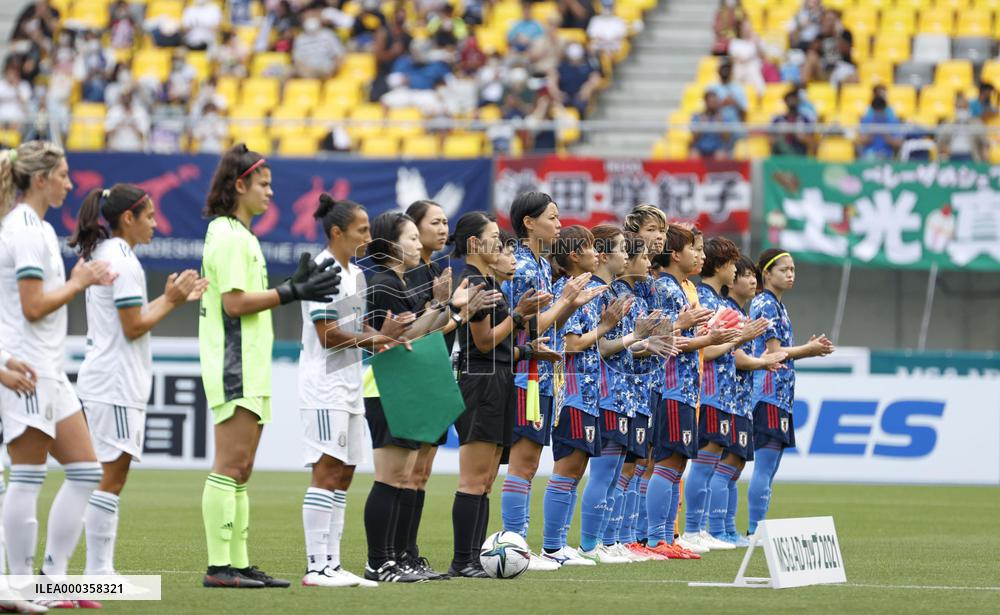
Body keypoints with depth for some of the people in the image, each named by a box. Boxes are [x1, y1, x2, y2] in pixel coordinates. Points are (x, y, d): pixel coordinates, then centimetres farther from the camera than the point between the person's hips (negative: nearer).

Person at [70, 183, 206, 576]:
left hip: (99, 382, 10)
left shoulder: (100, 256, 16)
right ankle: (98, 572, -8)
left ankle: (100, 572, 9)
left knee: (107, 480, 10)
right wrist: (171, 301, -5)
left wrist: (173, 298, 15)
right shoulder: (123, 261, -14)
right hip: (116, 385, -10)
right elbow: (133, 327, -16)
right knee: (110, 479, -8)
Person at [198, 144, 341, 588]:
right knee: (230, 465, -12)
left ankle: (238, 564, 11)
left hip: (250, 370, 11)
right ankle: (219, 566, -13)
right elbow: (235, 302, -18)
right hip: (234, 369, -11)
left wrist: (297, 285, 11)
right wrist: (293, 293, -16)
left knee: (240, 469, 9)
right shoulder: (228, 235, -11)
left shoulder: (242, 235, 21)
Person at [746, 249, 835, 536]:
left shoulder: (776, 305, 20)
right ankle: (756, 532, -12)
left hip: (778, 396, 10)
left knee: (767, 469, 9)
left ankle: (756, 531, 10)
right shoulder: (766, 305, -9)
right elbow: (774, 352, -14)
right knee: (765, 467, -11)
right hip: (769, 393, -10)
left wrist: (810, 348, 5)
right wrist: (809, 350, -1)